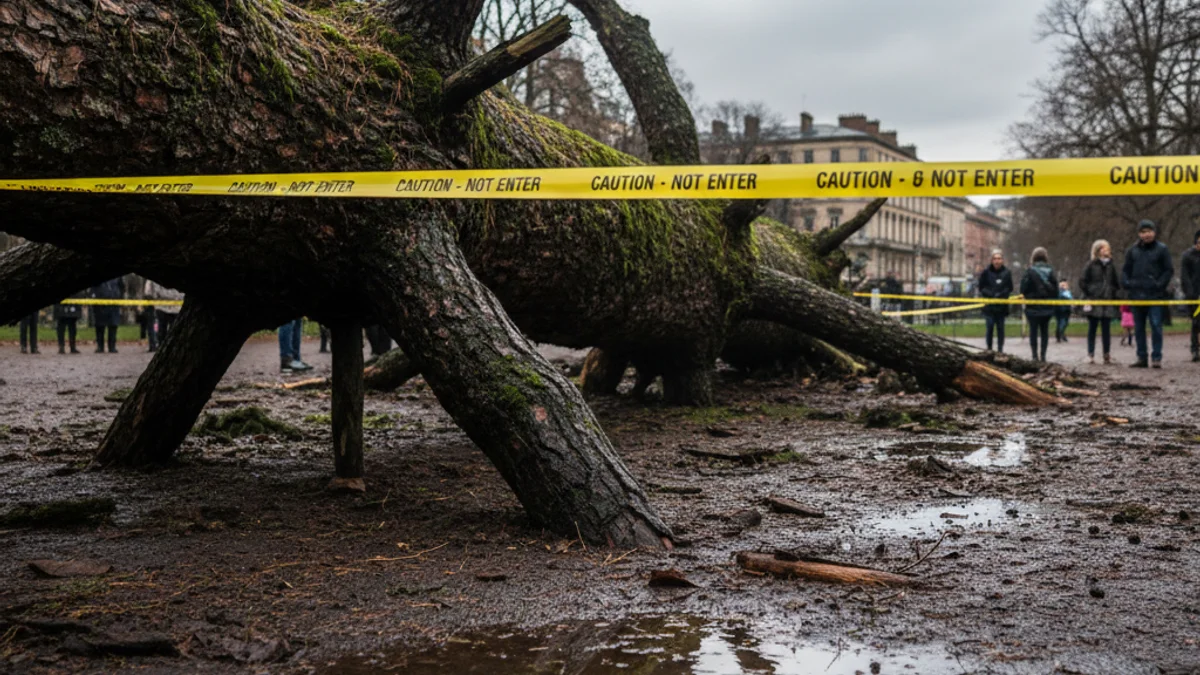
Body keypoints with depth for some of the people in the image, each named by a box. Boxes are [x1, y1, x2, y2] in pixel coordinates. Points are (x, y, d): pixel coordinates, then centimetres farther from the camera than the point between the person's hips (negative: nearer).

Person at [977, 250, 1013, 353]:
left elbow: (1009, 288, 5)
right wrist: (991, 295, -12)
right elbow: (981, 287, 0)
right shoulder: (986, 272, -2)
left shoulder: (1006, 273, 1)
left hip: (1001, 305, 1)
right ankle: (989, 348, 4)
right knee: (990, 326, -7)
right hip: (989, 305, -1)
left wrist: (1001, 295, -12)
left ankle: (1000, 349, 11)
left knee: (1000, 327, 5)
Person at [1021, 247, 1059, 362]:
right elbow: (1056, 289, -1)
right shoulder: (1050, 271, -3)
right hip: (1047, 307, 3)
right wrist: (1051, 299, 14)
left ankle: (1035, 355, -1)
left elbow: (1023, 288, -11)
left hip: (1033, 307, -3)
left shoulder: (1030, 271, -12)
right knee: (1044, 330, 10)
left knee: (1033, 331, 3)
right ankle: (1043, 354, 7)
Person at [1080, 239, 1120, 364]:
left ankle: (1107, 355, 7)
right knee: (1092, 329, 2)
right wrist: (1085, 298, -8)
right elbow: (1083, 282, -1)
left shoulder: (1111, 266, 10)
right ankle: (1091, 355, 6)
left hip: (1108, 302, 3)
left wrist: (1116, 296, 10)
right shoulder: (1091, 265, -1)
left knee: (1106, 330, 3)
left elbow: (1116, 283, 18)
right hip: (1093, 301, -3)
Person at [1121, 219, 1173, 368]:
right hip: (1137, 295, 4)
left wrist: (1159, 284, -12)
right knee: (1138, 328, 8)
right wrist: (1126, 283, -2)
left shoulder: (1162, 249, 1)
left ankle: (1157, 357, -1)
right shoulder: (1133, 250, 10)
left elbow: (1169, 270, 0)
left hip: (1155, 295, -4)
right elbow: (1125, 270, 14)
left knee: (1156, 326, -6)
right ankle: (1141, 357, 14)